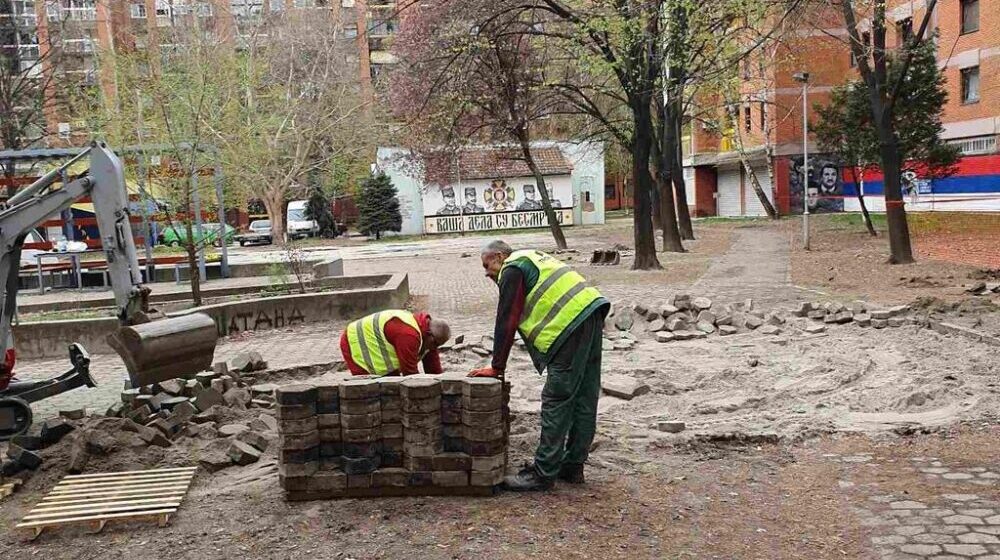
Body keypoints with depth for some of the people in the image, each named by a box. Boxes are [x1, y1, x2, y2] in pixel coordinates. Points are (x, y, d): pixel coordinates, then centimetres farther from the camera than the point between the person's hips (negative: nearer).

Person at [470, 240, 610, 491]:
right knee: (584, 400, 12)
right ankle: (573, 466, 22)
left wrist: (496, 367, 0)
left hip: (571, 325, -10)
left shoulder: (512, 270, -1)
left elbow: (506, 322, -5)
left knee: (556, 402, -6)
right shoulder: (533, 258, 28)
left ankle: (543, 473, -2)